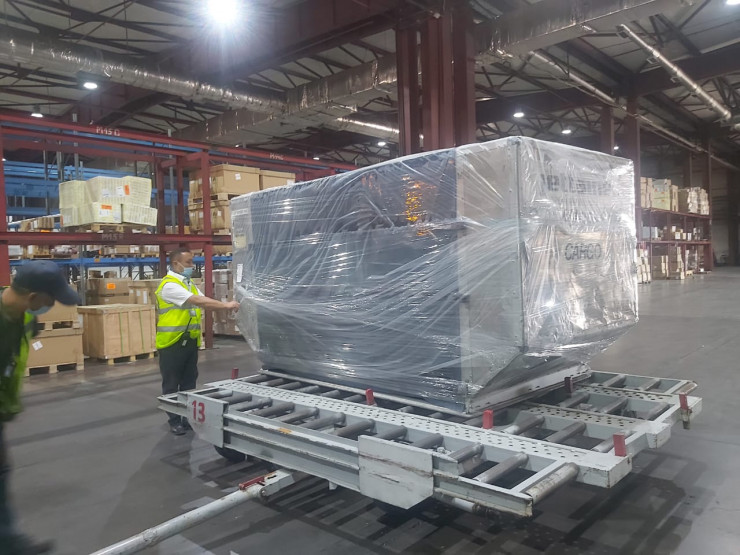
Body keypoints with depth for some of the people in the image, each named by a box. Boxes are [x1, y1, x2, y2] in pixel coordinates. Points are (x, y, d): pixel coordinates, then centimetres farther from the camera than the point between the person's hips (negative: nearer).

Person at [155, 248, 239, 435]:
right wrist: (226, 305, -22)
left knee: (189, 382, 14)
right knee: (172, 384, 5)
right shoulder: (169, 285, -16)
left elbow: (203, 304, 8)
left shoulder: (189, 284, 13)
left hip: (190, 341, 8)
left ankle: (188, 418, 25)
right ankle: (174, 421, 16)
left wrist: (227, 307, -6)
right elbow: (198, 301, -24)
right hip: (172, 343, -8)